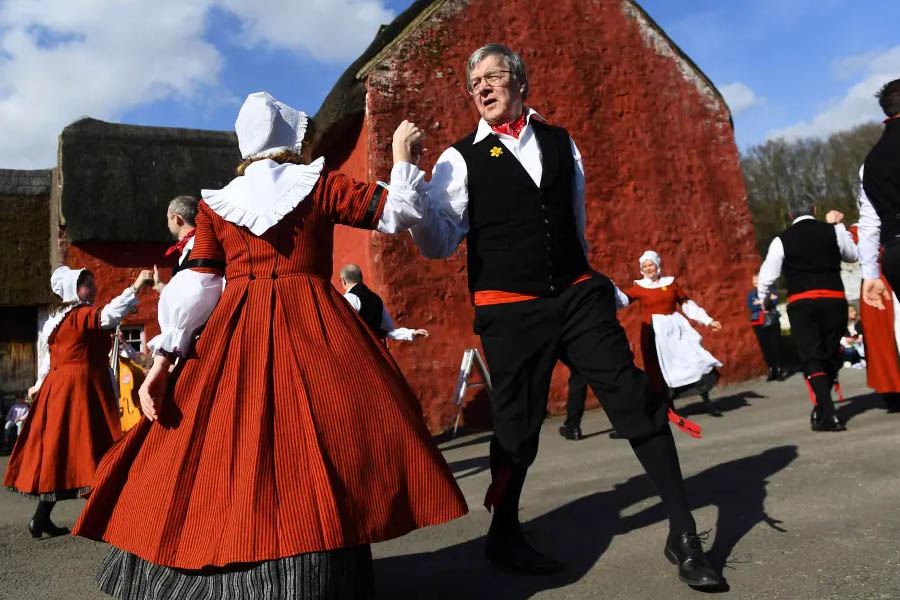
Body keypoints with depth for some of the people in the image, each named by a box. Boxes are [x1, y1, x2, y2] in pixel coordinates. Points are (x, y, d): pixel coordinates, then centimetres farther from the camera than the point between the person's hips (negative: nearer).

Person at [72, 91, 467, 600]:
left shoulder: (215, 203, 11)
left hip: (236, 334, 3)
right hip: (313, 328, -3)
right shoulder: (321, 186, 4)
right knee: (318, 443, -1)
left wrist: (164, 357, 4)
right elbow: (399, 211, 4)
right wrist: (403, 154, 19)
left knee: (223, 446, 9)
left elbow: (198, 285, 4)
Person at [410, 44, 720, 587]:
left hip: (577, 295, 4)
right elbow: (440, 242, -7)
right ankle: (504, 535, 28)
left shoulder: (561, 142, 13)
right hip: (509, 308, -3)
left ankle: (684, 533, 12)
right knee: (519, 423, 3)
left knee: (636, 399, -2)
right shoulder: (462, 158, 1)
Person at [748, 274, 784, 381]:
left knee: (776, 346, -4)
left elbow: (775, 301, -10)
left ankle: (779, 370, 2)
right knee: (765, 348, 0)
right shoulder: (751, 294, 11)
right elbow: (751, 307, -5)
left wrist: (760, 303, -12)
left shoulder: (771, 290, 8)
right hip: (758, 324, 1)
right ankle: (771, 371, 7)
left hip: (772, 322, -1)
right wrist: (767, 302, -10)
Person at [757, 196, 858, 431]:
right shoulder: (833, 230, 5)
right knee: (830, 356, 15)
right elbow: (852, 255, 24)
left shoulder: (782, 240, 1)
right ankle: (822, 408, 23)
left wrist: (762, 297, 24)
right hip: (834, 300, 2)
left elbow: (766, 277, 4)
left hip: (800, 304, -2)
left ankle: (827, 414, -14)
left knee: (812, 359, -2)